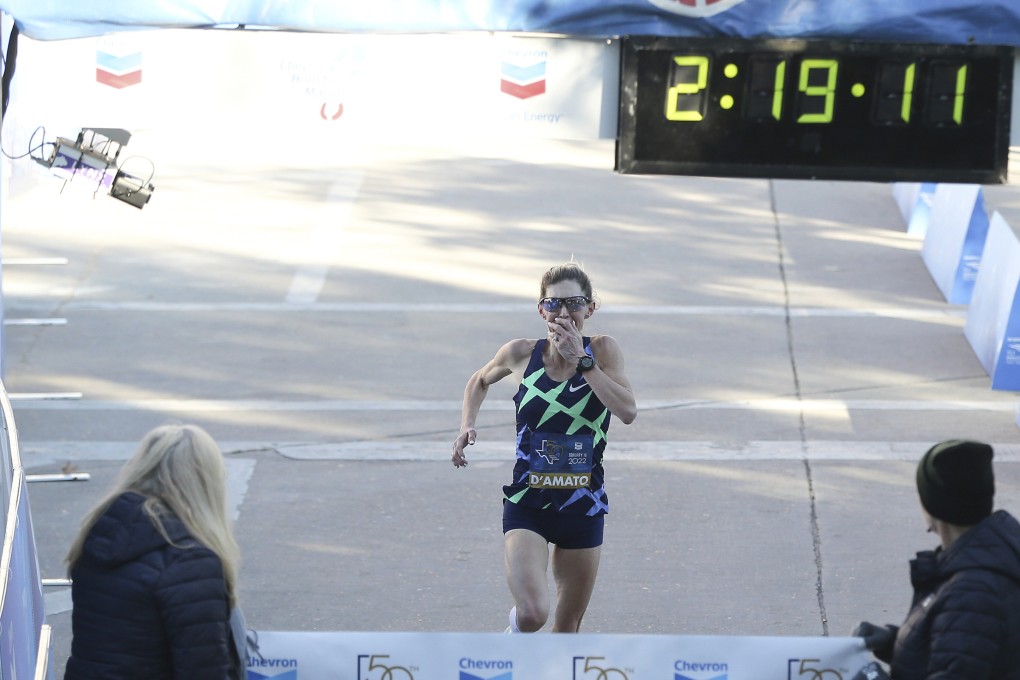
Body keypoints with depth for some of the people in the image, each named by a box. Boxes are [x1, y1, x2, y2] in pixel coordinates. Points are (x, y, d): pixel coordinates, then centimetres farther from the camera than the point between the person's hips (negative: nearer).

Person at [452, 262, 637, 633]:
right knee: (533, 614, -20)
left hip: (583, 506, 1)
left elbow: (628, 411, -21)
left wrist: (582, 359, -21)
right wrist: (467, 426, 2)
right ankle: (518, 621, 16)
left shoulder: (603, 350, -6)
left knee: (567, 629, 11)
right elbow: (480, 381, 17)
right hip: (526, 504, -1)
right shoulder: (522, 353, -4)